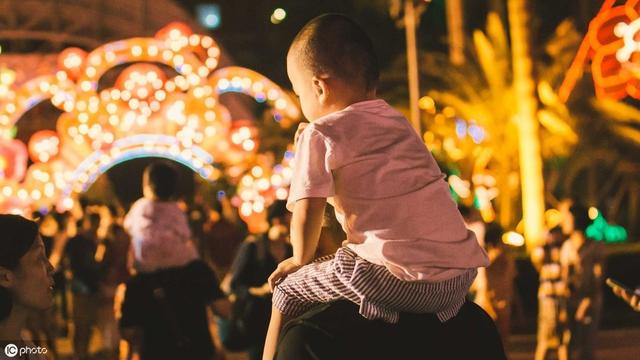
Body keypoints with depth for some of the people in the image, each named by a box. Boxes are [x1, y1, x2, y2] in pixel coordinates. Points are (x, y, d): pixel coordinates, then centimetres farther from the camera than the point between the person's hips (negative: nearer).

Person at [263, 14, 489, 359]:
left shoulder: (320, 136, 0)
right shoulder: (398, 122, 20)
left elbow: (307, 215, -4)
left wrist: (300, 259, 13)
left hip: (403, 280, -7)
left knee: (288, 289, 10)